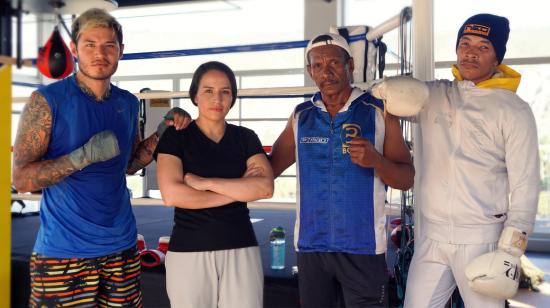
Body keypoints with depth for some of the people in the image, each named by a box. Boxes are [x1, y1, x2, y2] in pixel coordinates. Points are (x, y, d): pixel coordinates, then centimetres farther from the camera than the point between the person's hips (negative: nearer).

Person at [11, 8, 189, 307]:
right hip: (63, 251, -4)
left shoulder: (128, 103, 6)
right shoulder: (46, 100, -9)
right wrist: (85, 155, -24)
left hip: (121, 246, 5)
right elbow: (21, 178, -12)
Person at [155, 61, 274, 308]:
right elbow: (172, 195, -15)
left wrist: (205, 182, -14)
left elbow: (265, 188, -9)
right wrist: (240, 189, -11)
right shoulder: (175, 136, -1)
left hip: (241, 250, 2)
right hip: (188, 251, -2)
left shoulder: (246, 138, 6)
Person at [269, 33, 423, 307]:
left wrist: (375, 161, -19)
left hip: (363, 245, -2)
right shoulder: (301, 116, 7)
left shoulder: (378, 112, 0)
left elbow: (406, 179, -1)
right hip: (310, 244, 3)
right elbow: (268, 169, 12)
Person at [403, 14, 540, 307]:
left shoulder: (514, 110, -3)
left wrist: (510, 249, -10)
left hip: (481, 238, -3)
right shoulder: (431, 95, 7)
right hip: (430, 236, 3)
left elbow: (525, 186, -5)